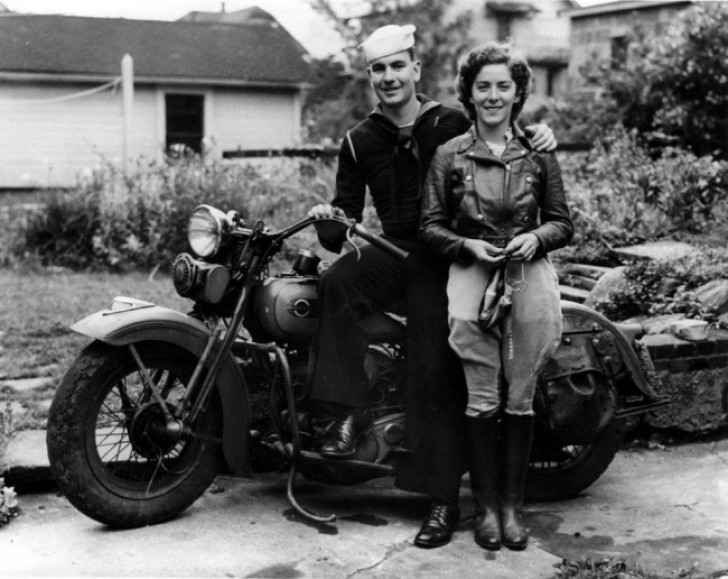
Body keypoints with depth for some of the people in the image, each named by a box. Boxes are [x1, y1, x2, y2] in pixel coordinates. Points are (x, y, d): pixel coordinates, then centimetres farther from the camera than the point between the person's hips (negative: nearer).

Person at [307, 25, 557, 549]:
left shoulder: (454, 126, 1)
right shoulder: (360, 142, 10)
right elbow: (348, 214, 10)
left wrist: (541, 136, -13)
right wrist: (330, 221, -14)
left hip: (444, 256, -3)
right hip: (394, 250, 3)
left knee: (437, 373, -11)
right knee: (337, 283, -30)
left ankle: (443, 500, -4)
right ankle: (351, 409, -24)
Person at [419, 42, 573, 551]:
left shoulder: (539, 153, 9)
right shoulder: (449, 156, 6)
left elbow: (563, 223, 12)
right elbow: (430, 226, 7)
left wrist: (536, 237, -8)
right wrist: (468, 245, -9)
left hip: (530, 274, 1)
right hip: (471, 273, -1)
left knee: (520, 399, 2)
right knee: (483, 400, -4)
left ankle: (513, 504, 12)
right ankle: (486, 505, 8)